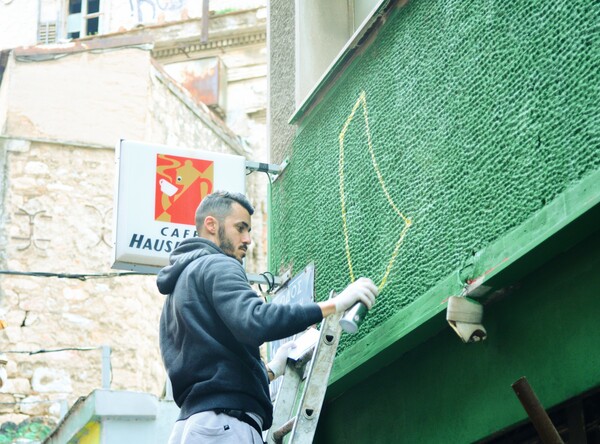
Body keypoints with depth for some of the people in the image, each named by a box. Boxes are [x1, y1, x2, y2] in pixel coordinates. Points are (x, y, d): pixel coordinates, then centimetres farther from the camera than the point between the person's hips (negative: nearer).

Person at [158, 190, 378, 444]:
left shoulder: (178, 291, 27)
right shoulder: (217, 266, -2)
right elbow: (255, 322, -22)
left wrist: (270, 371, 23)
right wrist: (334, 305, -19)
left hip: (191, 423, 10)